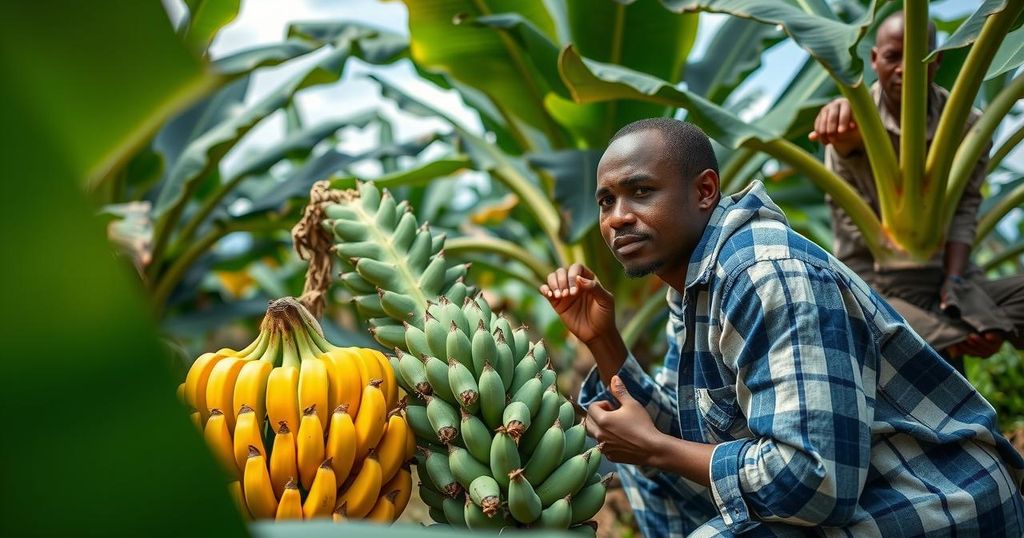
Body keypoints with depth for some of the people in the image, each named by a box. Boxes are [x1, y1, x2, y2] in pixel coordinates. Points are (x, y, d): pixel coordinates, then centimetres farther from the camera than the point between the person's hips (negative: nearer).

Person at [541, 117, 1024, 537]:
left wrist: (653, 447, -19)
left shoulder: (770, 275, -24)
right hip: (845, 490, 10)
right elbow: (670, 432, 8)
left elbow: (817, 481, -30)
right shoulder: (694, 284, 6)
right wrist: (601, 339, -3)